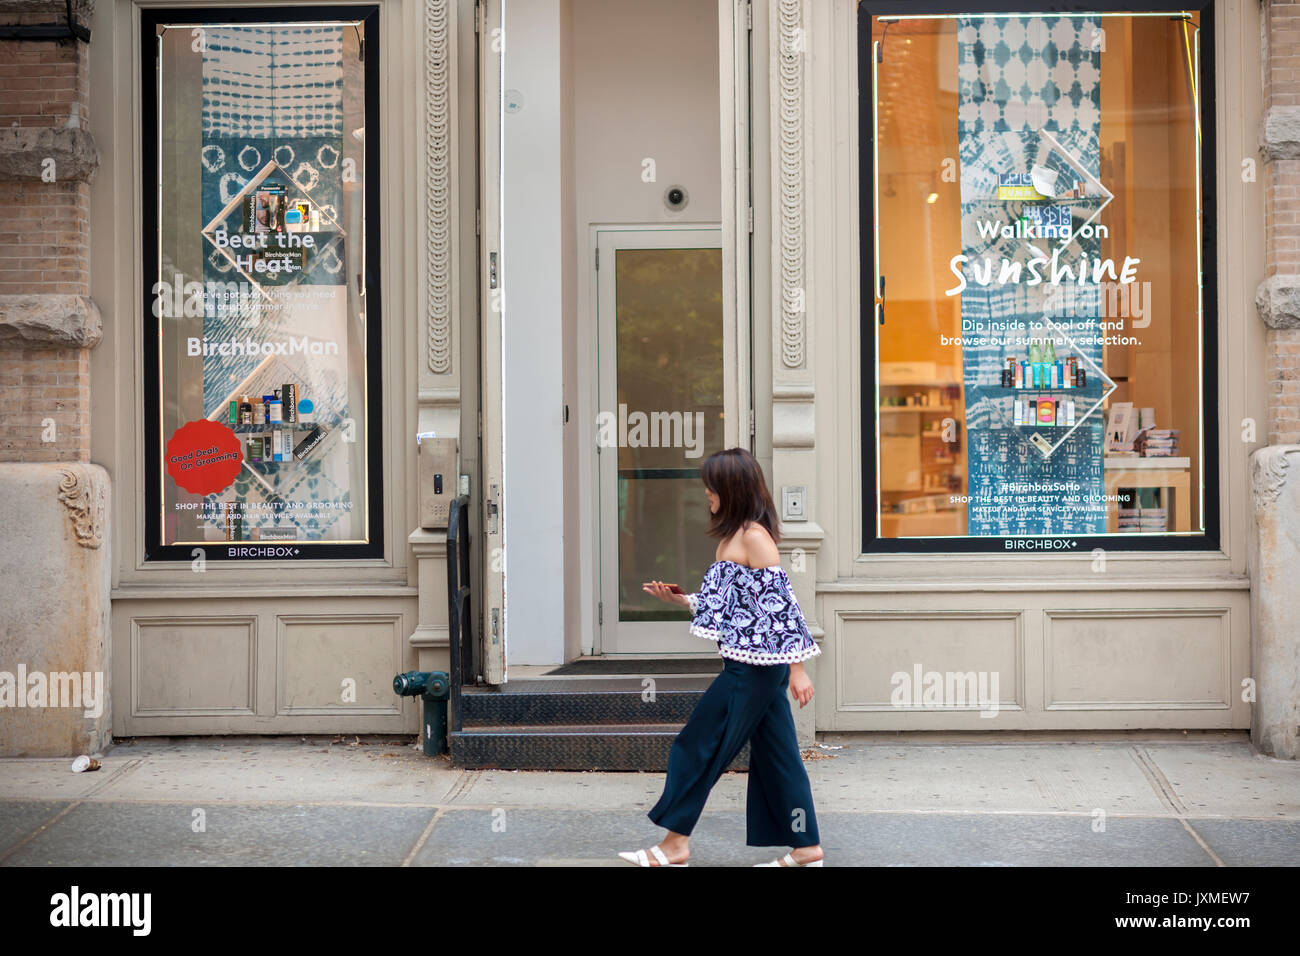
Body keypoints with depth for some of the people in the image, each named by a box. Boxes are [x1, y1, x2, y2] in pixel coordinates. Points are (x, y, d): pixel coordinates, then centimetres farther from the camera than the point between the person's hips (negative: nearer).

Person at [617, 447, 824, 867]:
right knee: (775, 754, 10)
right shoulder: (732, 536, 15)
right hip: (754, 665, 10)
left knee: (697, 747, -3)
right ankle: (806, 847, 14)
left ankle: (674, 845, 5)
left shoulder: (754, 537, -14)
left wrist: (797, 668, -19)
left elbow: (781, 602, -18)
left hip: (754, 667, -10)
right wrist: (680, 599, 13)